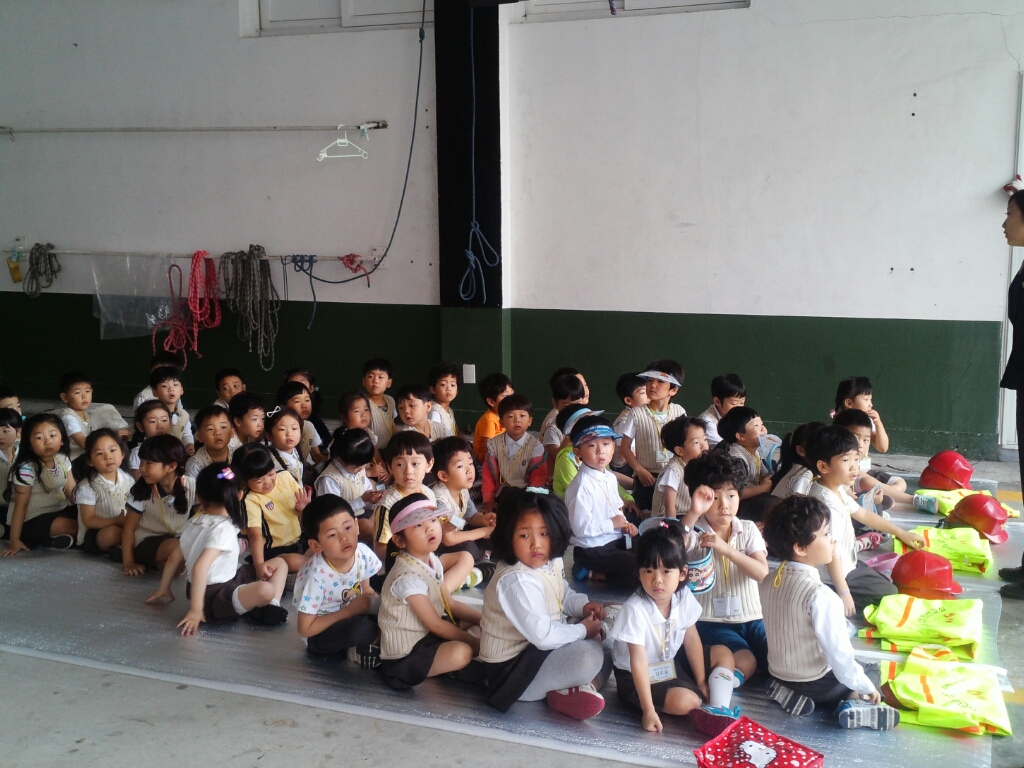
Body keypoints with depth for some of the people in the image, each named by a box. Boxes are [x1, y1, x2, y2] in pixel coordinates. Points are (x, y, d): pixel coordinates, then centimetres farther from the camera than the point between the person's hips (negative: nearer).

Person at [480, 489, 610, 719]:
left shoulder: (551, 562, -1)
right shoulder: (517, 582, -28)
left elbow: (564, 595, 19)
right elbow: (542, 634, -31)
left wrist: (583, 605, -2)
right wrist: (582, 630, -15)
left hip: (543, 649, 10)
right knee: (588, 657, -27)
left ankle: (586, 684, -8)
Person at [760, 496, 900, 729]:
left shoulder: (769, 582, -6)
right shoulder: (820, 595, -28)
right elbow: (838, 652, -25)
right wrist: (866, 687, -11)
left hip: (779, 673, 6)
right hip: (818, 684, -6)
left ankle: (789, 692, 6)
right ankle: (856, 704, -10)